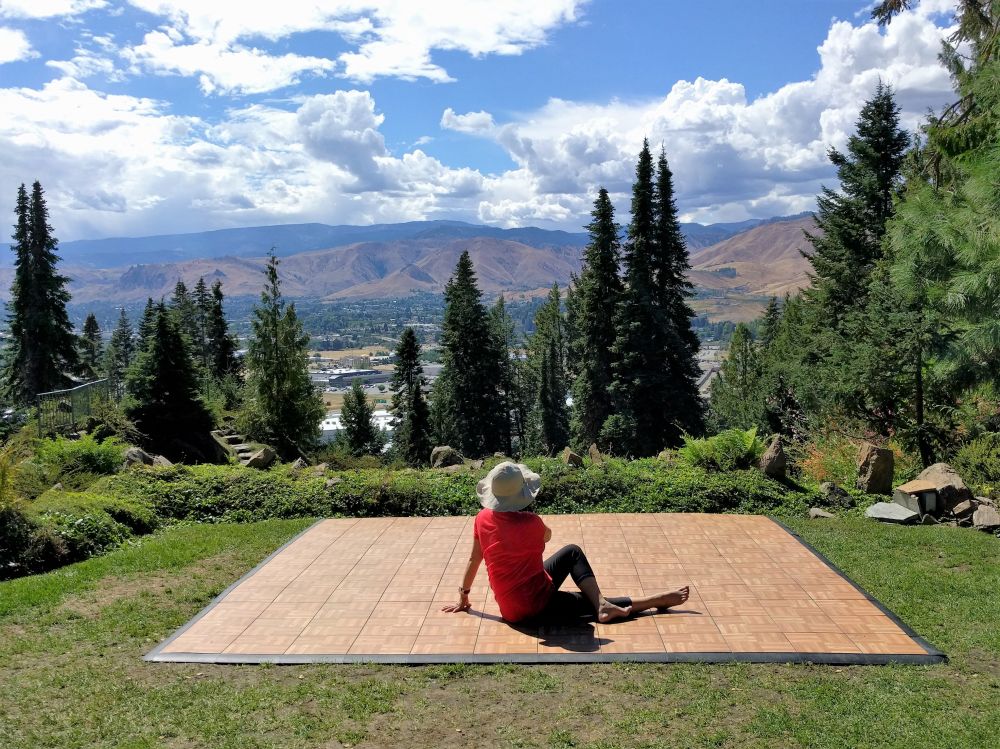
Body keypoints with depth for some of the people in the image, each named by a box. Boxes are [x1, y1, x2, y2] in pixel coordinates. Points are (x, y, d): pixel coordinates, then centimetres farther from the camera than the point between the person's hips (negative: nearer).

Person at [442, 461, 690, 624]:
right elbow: (547, 535, 4)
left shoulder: (482, 519, -6)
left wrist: (463, 598, 18)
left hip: (509, 606, 6)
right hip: (536, 604, -6)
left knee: (572, 552, 16)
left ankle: (603, 606, 6)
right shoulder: (530, 522, -21)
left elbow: (474, 559, 5)